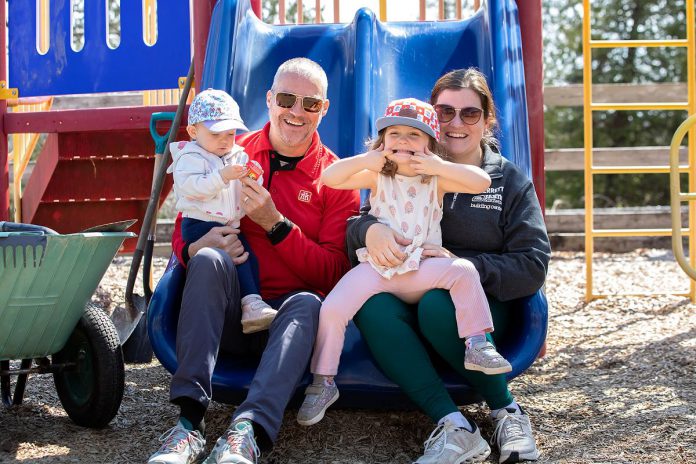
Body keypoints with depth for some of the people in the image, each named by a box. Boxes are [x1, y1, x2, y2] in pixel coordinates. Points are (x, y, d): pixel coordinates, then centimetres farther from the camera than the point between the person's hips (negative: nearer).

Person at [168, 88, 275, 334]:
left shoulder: (239, 156, 19)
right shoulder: (190, 157, -1)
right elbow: (189, 186, -19)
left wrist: (253, 179, -10)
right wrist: (222, 177, -27)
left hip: (230, 225, 7)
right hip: (200, 224, -7)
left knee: (249, 256, -11)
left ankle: (253, 311, -16)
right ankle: (250, 302, -28)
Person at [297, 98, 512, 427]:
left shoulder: (437, 180, 4)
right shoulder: (376, 176, 5)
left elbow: (482, 182, -9)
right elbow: (329, 178, -6)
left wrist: (439, 166, -15)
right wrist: (369, 159, -11)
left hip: (421, 268, 0)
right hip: (376, 268, 0)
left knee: (463, 270, -26)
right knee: (332, 308, -18)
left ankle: (477, 344, -17)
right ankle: (323, 383, -1)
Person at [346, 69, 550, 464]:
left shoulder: (510, 181, 5)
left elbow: (532, 267, -4)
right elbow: (352, 227, 3)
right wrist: (370, 229, -23)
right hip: (409, 302, 2)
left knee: (437, 302, -37)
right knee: (371, 305, -32)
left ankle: (506, 410, -17)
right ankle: (454, 427, -35)